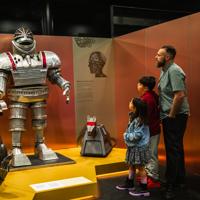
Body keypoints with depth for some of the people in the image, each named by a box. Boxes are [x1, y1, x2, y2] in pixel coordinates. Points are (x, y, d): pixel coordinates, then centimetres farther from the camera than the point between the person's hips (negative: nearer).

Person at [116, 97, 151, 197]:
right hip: (132, 147, 10)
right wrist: (127, 136, 1)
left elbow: (137, 135, -26)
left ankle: (144, 189, 12)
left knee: (140, 167, 1)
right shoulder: (133, 118, 6)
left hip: (139, 147, -10)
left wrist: (126, 136, -14)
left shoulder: (139, 120, -23)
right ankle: (129, 184, 34)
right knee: (132, 166, 20)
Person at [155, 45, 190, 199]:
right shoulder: (165, 71, 13)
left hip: (175, 116, -10)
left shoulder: (174, 71, -17)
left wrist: (171, 115, -18)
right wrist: (166, 114, 10)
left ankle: (171, 186, 7)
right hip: (169, 116, 10)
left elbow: (180, 95, -25)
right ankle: (180, 179, 31)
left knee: (173, 149, -3)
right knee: (176, 148, 17)